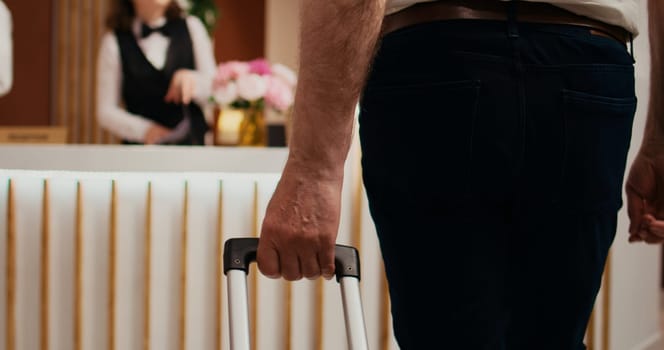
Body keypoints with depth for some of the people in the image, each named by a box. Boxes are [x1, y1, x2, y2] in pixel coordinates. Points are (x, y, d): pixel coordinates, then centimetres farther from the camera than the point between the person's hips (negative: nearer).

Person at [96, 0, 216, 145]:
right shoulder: (113, 42, 1)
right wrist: (143, 129, -15)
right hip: (142, 148, -1)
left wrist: (192, 80, -18)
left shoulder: (192, 27, 6)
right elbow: (105, 111, 2)